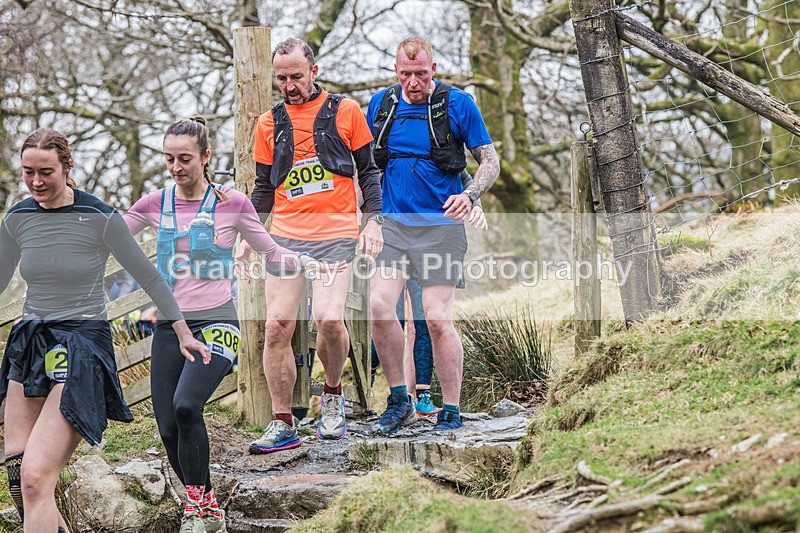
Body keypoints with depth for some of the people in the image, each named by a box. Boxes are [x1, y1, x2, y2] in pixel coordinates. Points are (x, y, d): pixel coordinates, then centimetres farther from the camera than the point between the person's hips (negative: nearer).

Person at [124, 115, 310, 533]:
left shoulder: (232, 204, 0)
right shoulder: (155, 205, 7)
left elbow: (272, 253, 8)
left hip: (216, 323, -4)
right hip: (170, 326, 4)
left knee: (186, 405, -27)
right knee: (169, 430, -3)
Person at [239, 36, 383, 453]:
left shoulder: (345, 111, 5)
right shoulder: (269, 123, 12)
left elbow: (368, 170, 10)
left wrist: (373, 220, -2)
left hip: (336, 235, -3)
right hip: (285, 236, 3)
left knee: (329, 319, -20)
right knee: (277, 327, -6)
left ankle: (332, 392, 9)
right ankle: (283, 424, 4)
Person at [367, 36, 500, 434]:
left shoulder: (458, 104, -3)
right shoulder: (381, 103, 8)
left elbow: (490, 162, 1)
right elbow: (366, 162, 21)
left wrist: (469, 196, -18)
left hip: (440, 226, -3)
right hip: (392, 224, 3)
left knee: (438, 319, -8)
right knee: (378, 305, -13)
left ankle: (451, 412, 5)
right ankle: (399, 401, 3)